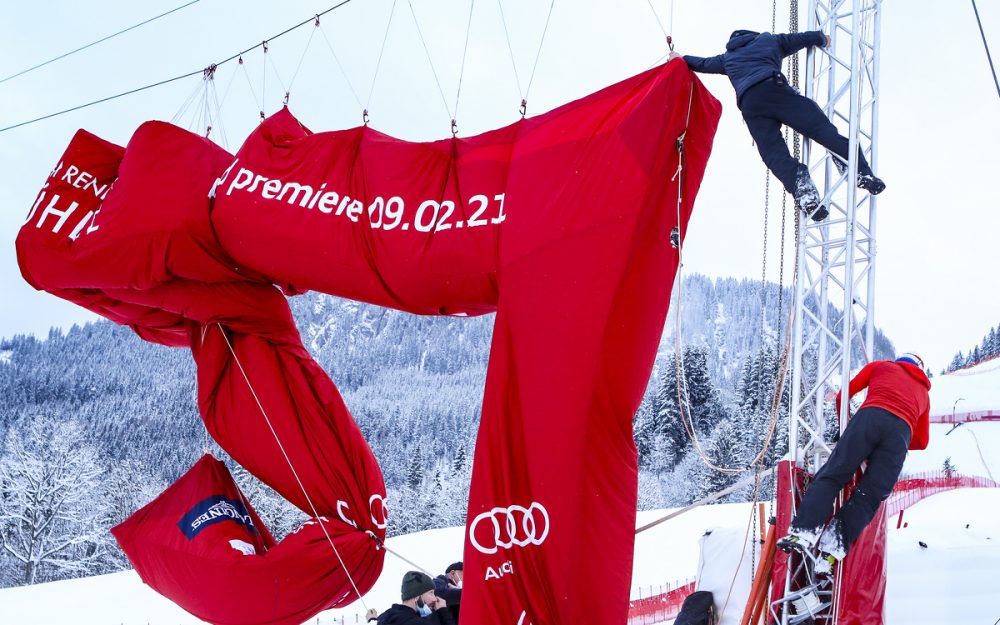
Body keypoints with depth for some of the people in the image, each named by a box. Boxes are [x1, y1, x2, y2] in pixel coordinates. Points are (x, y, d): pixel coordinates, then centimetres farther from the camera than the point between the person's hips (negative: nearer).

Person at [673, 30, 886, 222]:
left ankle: (804, 194, -29)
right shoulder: (768, 40, 31)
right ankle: (860, 171, -24)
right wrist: (823, 39, 50)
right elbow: (804, 38, 29)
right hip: (774, 89, -2)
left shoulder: (727, 58, 37)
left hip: (748, 103, 2)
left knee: (775, 154, -6)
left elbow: (702, 64, 52)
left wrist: (681, 59, 71)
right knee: (822, 128, -9)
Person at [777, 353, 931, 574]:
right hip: (901, 432, 2)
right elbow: (922, 442, 37)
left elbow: (844, 395, 27)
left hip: (870, 417, -2)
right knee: (868, 496, -2)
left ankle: (805, 530, -28)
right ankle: (833, 549, -20)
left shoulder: (880, 365, 32)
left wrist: (844, 429, 38)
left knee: (831, 475, -7)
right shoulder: (923, 392, 38)